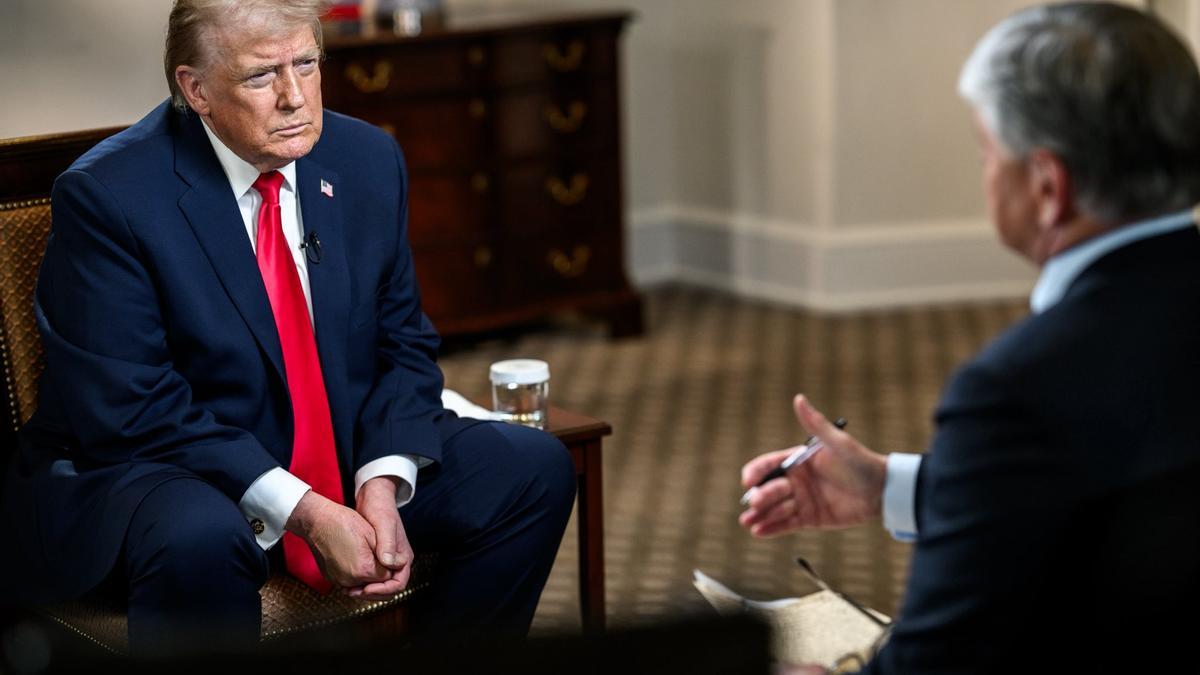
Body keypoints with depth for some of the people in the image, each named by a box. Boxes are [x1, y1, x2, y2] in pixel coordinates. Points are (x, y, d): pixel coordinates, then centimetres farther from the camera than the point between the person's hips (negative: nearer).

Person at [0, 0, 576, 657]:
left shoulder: (367, 160, 1)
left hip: (346, 451, 6)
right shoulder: (106, 195, -16)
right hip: (150, 470, -6)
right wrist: (303, 514, -25)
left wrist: (382, 483, -12)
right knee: (200, 541, -40)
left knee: (535, 467, -7)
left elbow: (404, 344, 7)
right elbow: (131, 412, -20)